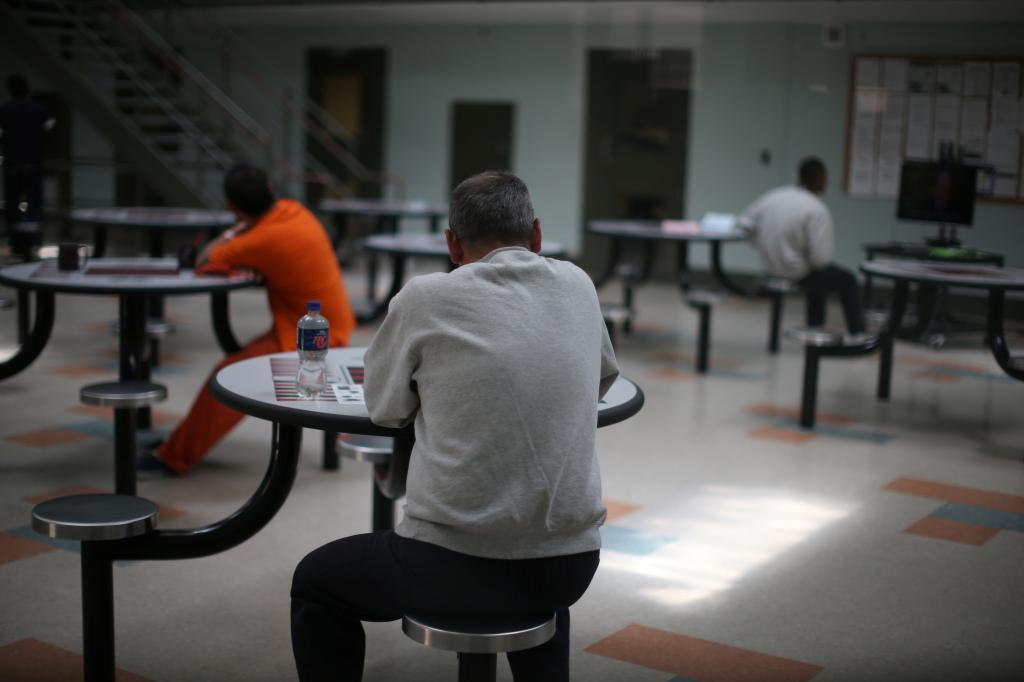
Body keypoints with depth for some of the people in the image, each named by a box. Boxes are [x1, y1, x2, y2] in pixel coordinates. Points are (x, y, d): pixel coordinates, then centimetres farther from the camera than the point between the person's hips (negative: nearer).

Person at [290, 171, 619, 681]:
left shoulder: (426, 297, -7)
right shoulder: (577, 286, 5)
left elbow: (384, 408, 7)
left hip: (455, 564, -4)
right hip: (571, 563, 4)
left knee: (315, 582, 24)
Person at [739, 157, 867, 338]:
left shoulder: (773, 196, -3)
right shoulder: (818, 210, -21)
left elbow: (745, 222, 6)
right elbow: (820, 258, -24)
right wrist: (830, 248, -1)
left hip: (771, 268, 7)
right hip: (798, 273, -7)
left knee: (821, 278, 35)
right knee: (848, 281, 18)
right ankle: (857, 334, 25)